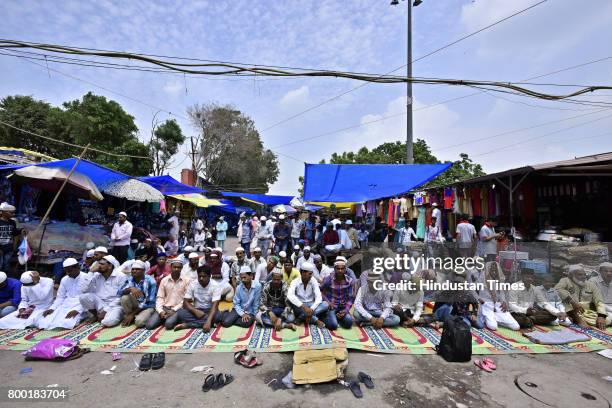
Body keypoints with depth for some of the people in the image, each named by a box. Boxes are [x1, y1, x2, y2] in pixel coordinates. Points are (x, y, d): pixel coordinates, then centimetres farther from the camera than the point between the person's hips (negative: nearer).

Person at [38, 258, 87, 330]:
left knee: (66, 323, -32)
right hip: (65, 305, 6)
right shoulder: (64, 280, 13)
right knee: (45, 321, -17)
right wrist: (52, 308, -2)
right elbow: (60, 297, 16)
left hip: (79, 306, -6)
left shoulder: (86, 278, -8)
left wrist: (77, 310, -24)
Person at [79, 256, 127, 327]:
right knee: (83, 297, -20)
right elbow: (85, 291, -6)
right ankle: (96, 314, 3)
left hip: (115, 305, -5)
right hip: (100, 304, 5)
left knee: (107, 322, -35)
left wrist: (106, 310, -16)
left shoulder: (121, 276, -11)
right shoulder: (96, 276, 4)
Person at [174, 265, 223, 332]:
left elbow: (215, 306, -26)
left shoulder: (215, 286, -17)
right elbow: (185, 302, -9)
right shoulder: (192, 284, -8)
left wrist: (208, 321, -42)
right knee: (180, 312, -24)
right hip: (196, 310, 2)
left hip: (209, 311, -2)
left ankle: (187, 325, -27)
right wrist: (195, 311, -27)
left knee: (218, 315, -35)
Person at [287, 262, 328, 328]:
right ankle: (316, 320, -29)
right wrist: (303, 307, -42)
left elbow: (318, 297, -16)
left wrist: (312, 309, -34)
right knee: (290, 300, -35)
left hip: (310, 305, 2)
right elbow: (289, 295, -33)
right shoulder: (295, 282, -13)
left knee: (326, 305, -24)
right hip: (300, 306, -2)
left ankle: (301, 318, -28)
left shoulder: (313, 281, -6)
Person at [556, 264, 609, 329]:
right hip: (569, 312, -3)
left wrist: (601, 316, -16)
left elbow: (599, 302, 2)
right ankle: (578, 319, -32)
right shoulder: (566, 281, -1)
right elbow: (557, 289, -22)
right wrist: (572, 302, -30)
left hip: (588, 313, 4)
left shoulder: (591, 285, 11)